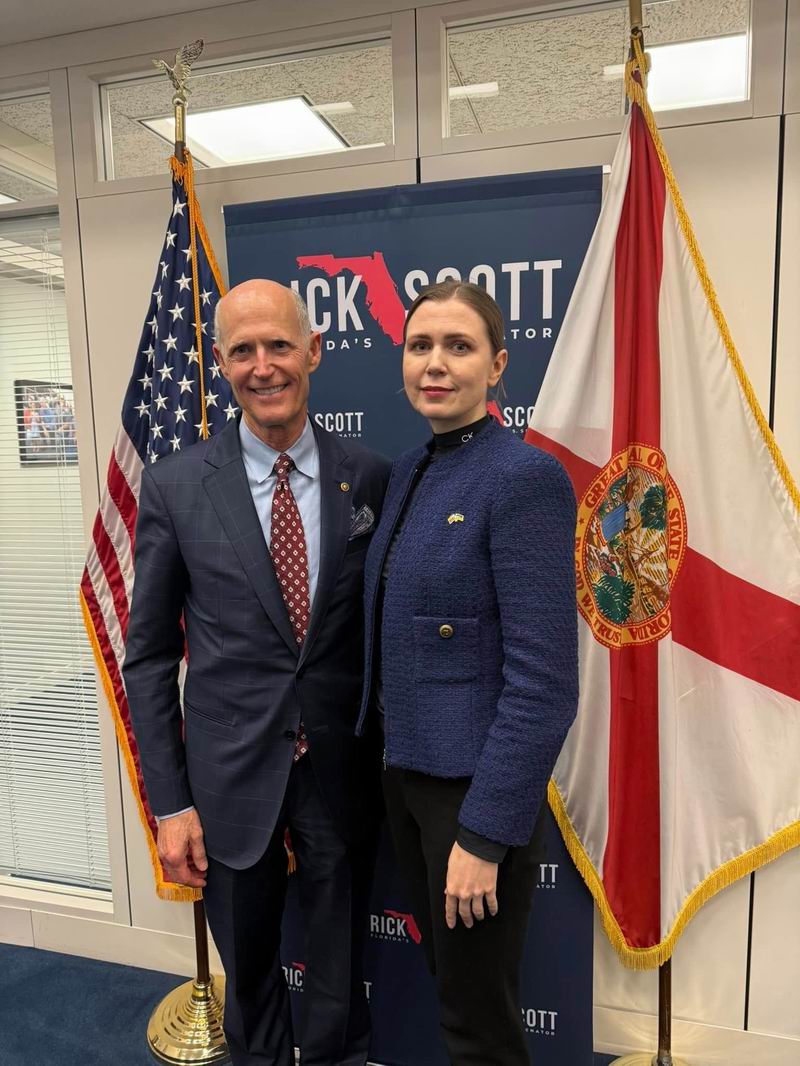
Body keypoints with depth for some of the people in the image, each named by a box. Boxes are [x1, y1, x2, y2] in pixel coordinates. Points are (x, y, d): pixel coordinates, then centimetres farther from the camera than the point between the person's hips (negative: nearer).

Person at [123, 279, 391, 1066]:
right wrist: (170, 801, -4)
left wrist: (390, 761, 4)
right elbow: (149, 656, -2)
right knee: (247, 977, 22)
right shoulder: (174, 485, -7)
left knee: (340, 981, 20)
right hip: (231, 773, 0)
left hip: (344, 771, 1)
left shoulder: (371, 479, -5)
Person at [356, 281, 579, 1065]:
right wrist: (390, 750, 10)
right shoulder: (406, 471, 6)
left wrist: (484, 833, -18)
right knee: (447, 979, 26)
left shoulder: (524, 477, -18)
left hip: (476, 784, -7)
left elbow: (542, 680, -20)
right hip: (405, 769, 7)